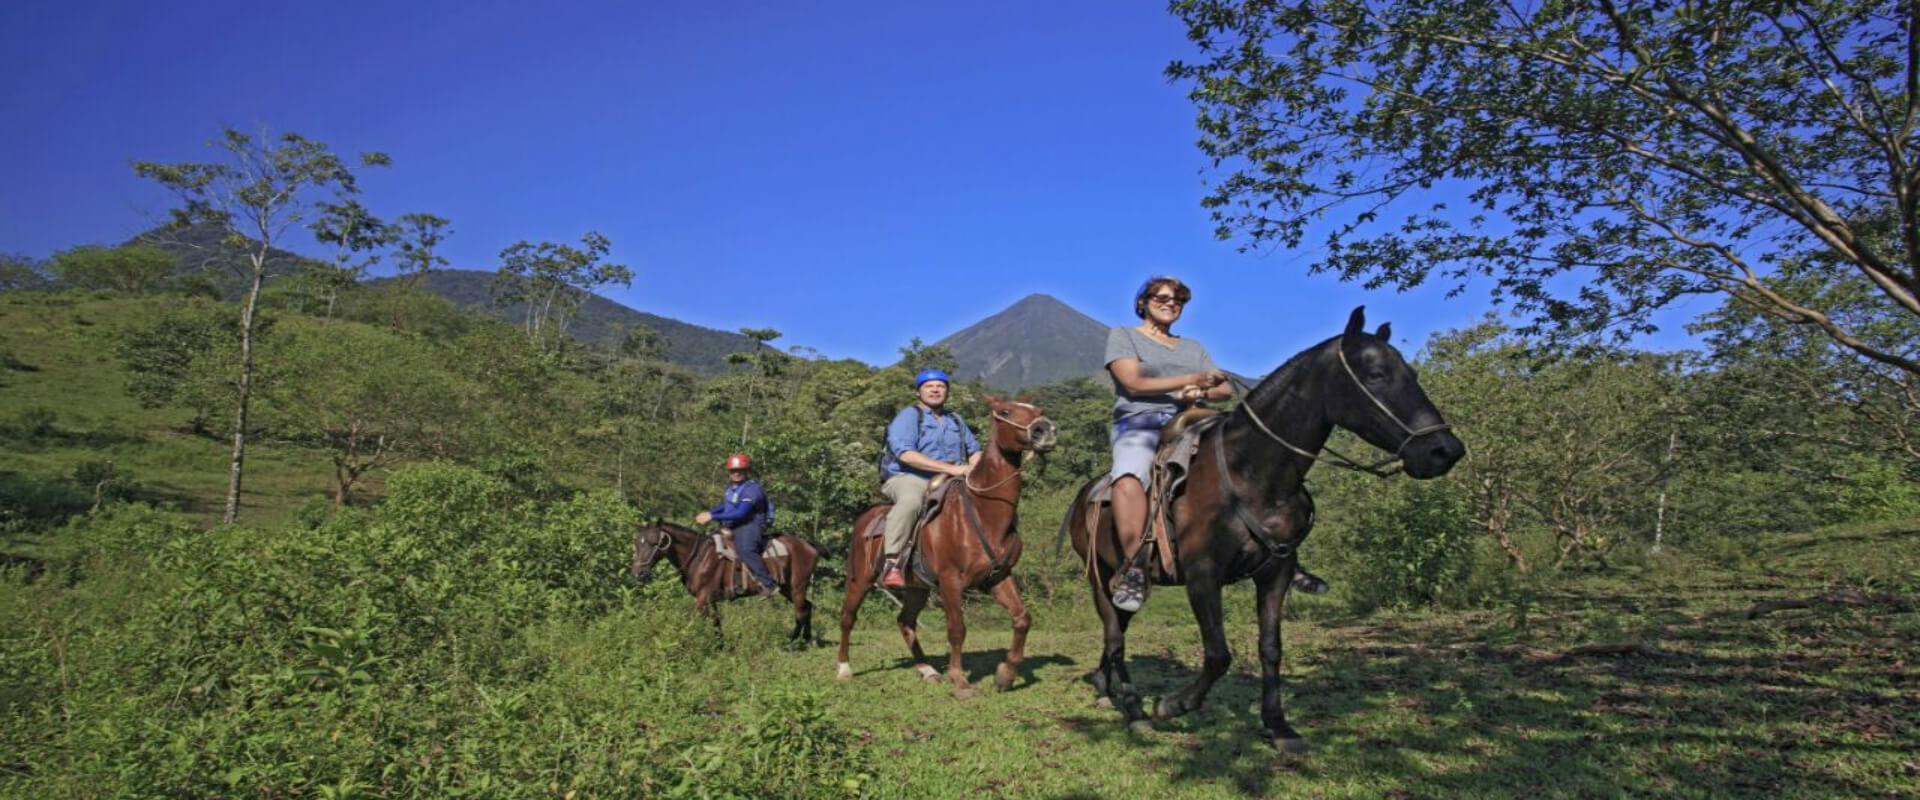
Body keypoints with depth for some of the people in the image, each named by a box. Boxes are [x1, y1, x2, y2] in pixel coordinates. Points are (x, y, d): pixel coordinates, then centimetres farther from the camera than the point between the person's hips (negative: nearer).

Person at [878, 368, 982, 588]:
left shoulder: (956, 420, 21)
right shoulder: (908, 416, -2)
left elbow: (974, 449, 24)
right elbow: (905, 454, -18)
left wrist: (974, 468, -4)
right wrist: (950, 468, -24)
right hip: (907, 478, -6)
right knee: (911, 499, -40)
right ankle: (891, 564, -37)